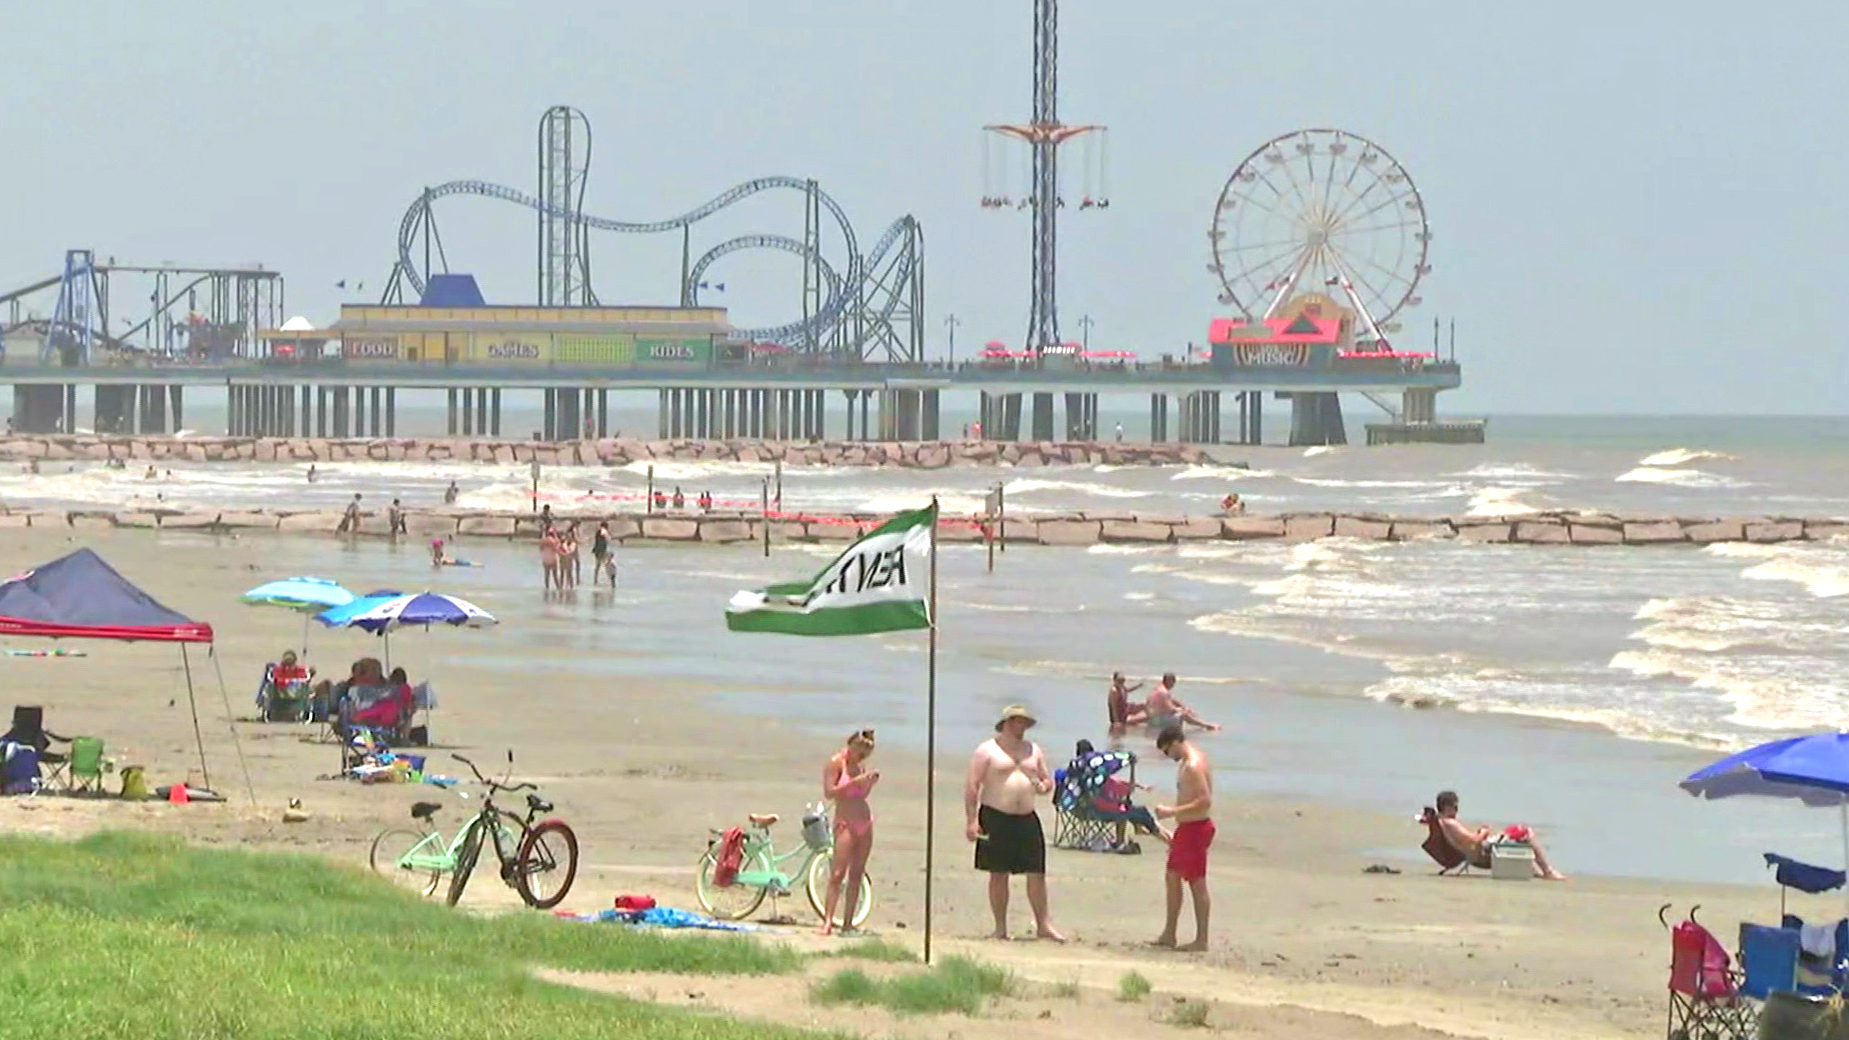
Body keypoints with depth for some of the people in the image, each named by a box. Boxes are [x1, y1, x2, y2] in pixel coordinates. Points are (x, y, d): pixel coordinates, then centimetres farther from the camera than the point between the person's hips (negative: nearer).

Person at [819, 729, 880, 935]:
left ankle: (848, 923, 7)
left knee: (857, 874, 5)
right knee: (838, 874, -14)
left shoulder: (860, 765, 12)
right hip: (846, 823, -7)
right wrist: (855, 782, -21)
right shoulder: (836, 763, -7)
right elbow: (829, 793, -15)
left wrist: (870, 782, 1)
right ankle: (827, 921, -18)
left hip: (865, 823, 7)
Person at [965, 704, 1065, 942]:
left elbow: (1047, 780, 22)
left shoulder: (1033, 750, 15)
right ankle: (1000, 928, 5)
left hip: (1027, 819, 4)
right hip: (996, 818, -4)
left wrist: (1043, 786, -4)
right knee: (998, 875, -1)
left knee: (1037, 873, -2)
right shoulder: (987, 750, 0)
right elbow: (972, 786, -5)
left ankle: (1043, 925, 4)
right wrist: (971, 820, -13)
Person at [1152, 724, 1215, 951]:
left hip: (1194, 828, -11)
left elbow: (1205, 801, -28)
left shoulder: (1193, 766, -21)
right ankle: (1169, 935, 23)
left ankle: (1201, 940, 2)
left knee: (1197, 883, -4)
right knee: (1172, 877, 16)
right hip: (1187, 828, 11)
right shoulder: (1192, 760, 12)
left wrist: (1173, 812, -26)